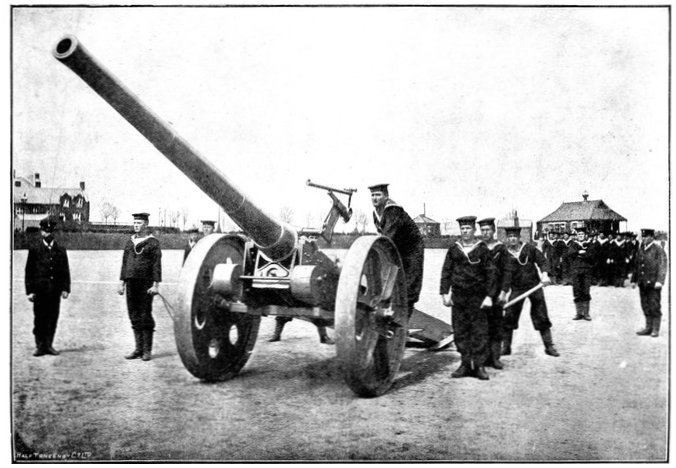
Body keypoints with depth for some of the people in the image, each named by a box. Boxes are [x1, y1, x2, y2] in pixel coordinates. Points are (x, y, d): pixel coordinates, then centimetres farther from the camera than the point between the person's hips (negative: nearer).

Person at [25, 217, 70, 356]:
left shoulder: (61, 251, 9)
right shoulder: (34, 250, 4)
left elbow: (65, 271, 8)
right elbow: (29, 271, 3)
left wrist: (65, 289, -1)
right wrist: (30, 291, -4)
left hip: (55, 291, 2)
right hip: (39, 291, -1)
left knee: (52, 319, 4)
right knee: (39, 319, 2)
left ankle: (49, 345, 14)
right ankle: (40, 346, 11)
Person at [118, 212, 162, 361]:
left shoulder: (153, 243, -3)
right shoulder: (129, 242, 14)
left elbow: (157, 265, -8)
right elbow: (124, 264, 17)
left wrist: (156, 285, -14)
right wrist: (122, 283, 11)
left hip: (146, 284, -5)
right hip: (131, 284, 6)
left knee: (145, 316, -2)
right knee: (134, 317, 8)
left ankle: (147, 350, 6)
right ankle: (139, 349, 16)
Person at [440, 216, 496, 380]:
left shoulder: (482, 249, 1)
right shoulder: (453, 249, 7)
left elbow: (490, 273, -1)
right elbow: (446, 272, 8)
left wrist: (489, 296, -8)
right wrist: (444, 293, -1)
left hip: (477, 298, -2)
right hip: (458, 297, 3)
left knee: (480, 332, -2)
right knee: (460, 332, 5)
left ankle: (479, 365, 7)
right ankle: (465, 365, 14)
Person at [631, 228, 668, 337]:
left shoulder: (658, 249, -7)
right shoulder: (640, 249, 12)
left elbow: (662, 266, -15)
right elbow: (636, 265, 18)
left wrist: (659, 281, -23)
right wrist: (634, 280, 18)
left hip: (653, 283, -6)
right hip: (643, 283, 6)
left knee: (655, 307, -2)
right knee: (645, 306, 10)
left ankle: (655, 330, 6)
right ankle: (648, 328, 19)